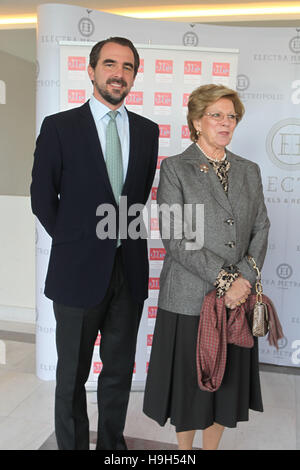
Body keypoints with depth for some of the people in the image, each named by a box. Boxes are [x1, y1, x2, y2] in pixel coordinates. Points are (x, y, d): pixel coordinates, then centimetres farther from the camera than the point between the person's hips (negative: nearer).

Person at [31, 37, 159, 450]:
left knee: (120, 370, 17)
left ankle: (112, 442, 38)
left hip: (129, 270, 4)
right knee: (73, 374, 13)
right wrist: (75, 241, -1)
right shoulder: (60, 126, -3)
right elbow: (42, 198, -2)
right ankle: (72, 443, 34)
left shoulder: (147, 131, 8)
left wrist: (125, 234, 3)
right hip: (79, 270, -3)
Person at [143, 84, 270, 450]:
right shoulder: (175, 168, -4)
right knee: (188, 383, 11)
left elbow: (260, 229, 6)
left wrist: (244, 277, -9)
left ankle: (211, 447, 38)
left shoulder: (249, 171, 11)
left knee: (227, 381, 16)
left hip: (237, 297, 4)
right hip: (189, 299, -4)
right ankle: (183, 450, 36)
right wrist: (224, 278, -16)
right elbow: (174, 237, -12)